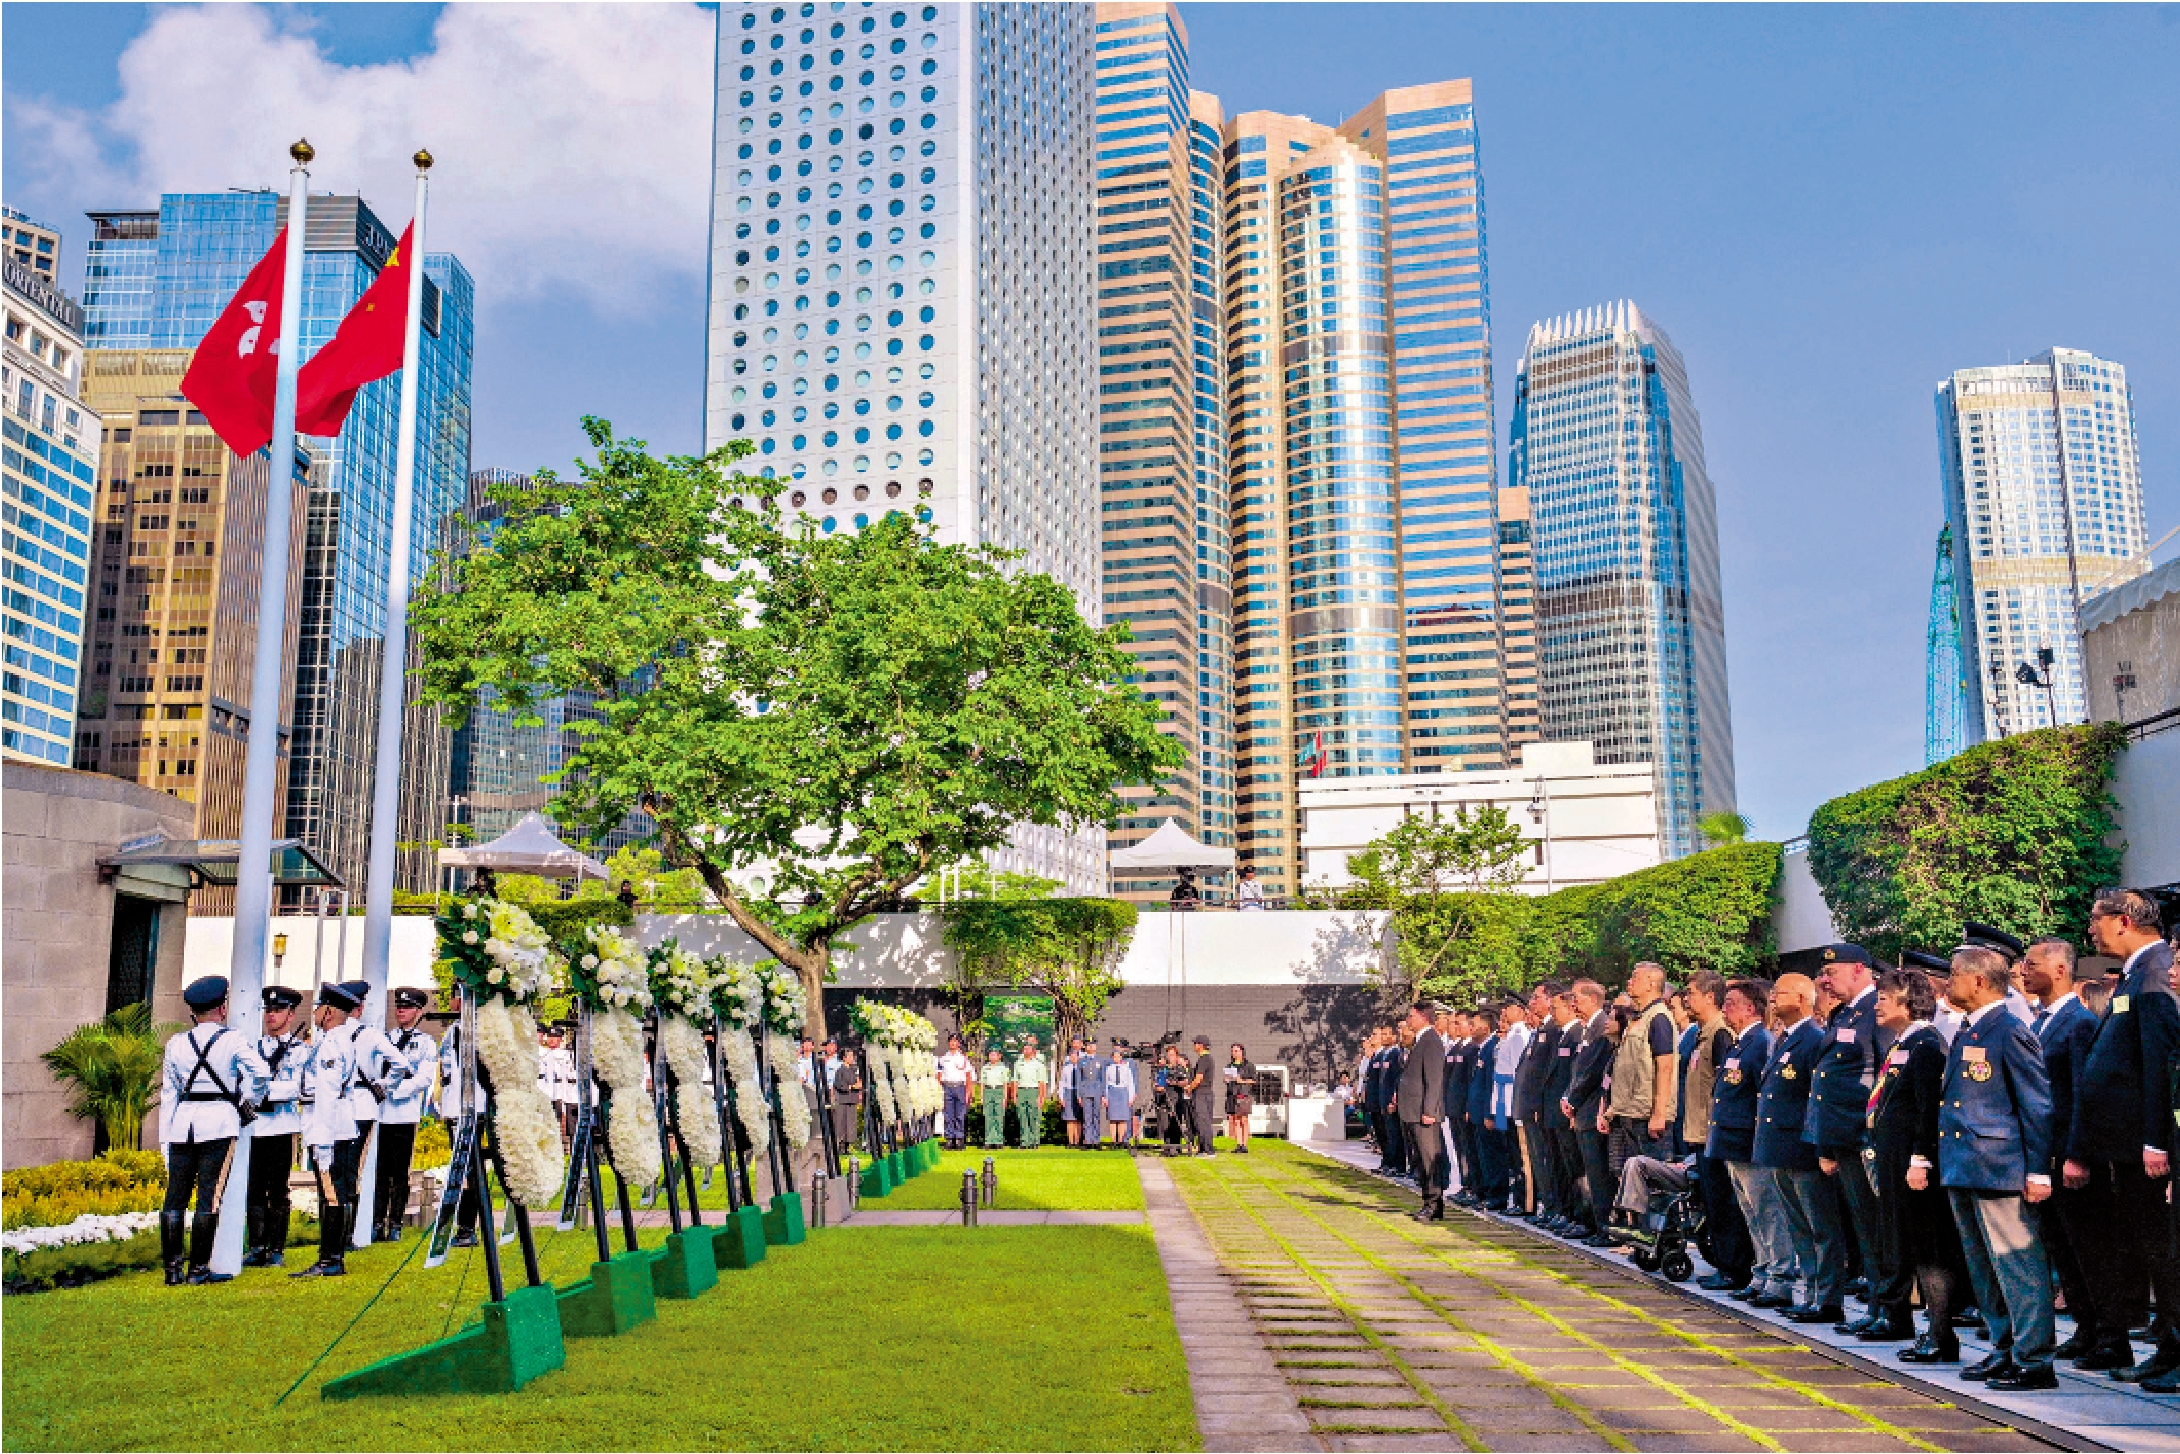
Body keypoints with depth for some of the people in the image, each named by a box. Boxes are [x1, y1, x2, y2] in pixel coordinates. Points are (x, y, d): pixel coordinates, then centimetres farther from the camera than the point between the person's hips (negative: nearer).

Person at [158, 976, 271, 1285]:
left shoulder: (176, 1044, 11)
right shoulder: (234, 1039, -1)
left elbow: (168, 1093, 13)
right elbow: (261, 1073, -14)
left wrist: (165, 1138, 16)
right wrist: (248, 1101, 4)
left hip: (183, 1121, 4)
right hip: (220, 1121, -4)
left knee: (175, 1196, 7)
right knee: (209, 1197, -1)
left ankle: (172, 1268, 9)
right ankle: (199, 1268, 0)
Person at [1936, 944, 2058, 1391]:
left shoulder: (2010, 1032, -11)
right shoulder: (1964, 1036, 15)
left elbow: (2039, 1105, -12)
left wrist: (2038, 1172, -14)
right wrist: (1925, 1160, 16)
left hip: (2000, 1170, -9)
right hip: (1962, 1169, 9)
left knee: (2017, 1267, -4)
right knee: (1983, 1269, 15)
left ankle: (2034, 1362, 2)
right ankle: (2005, 1350, 25)